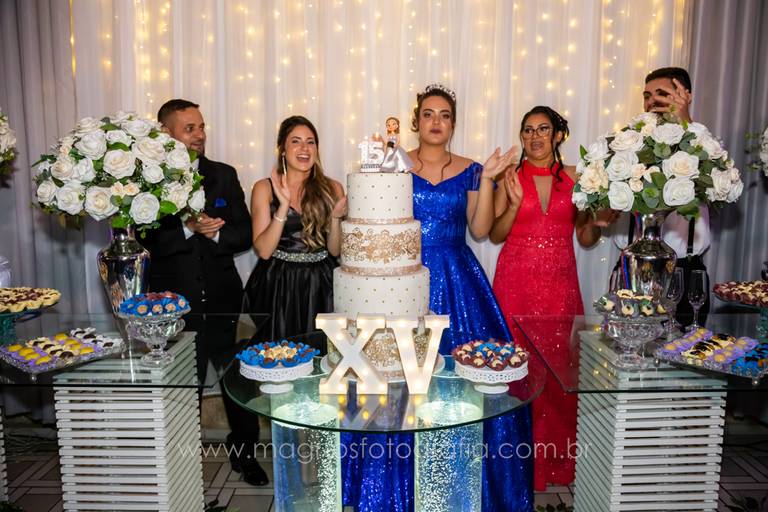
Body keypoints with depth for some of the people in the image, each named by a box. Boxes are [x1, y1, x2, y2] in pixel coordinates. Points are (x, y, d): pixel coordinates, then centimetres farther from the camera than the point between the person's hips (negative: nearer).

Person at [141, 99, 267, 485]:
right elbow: (145, 242, -13)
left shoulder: (224, 175, 5)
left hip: (221, 300, 2)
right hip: (175, 304, -2)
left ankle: (243, 450, 28)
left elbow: (244, 234, 2)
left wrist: (215, 233, -16)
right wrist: (188, 229, -24)